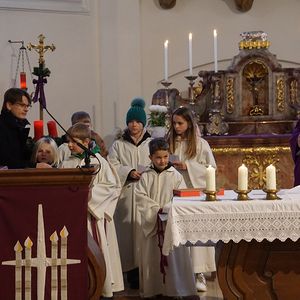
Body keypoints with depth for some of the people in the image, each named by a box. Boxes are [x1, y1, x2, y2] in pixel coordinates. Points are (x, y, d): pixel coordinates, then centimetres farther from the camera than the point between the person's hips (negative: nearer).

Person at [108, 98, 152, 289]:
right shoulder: (119, 145, 10)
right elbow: (113, 167, 4)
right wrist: (129, 173, -10)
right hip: (127, 195, 0)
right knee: (129, 231, -6)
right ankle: (133, 272, -3)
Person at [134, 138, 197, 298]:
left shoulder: (175, 176, 1)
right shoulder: (146, 177, 4)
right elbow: (141, 197, -2)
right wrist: (156, 209, -13)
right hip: (152, 222, 2)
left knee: (174, 255, -2)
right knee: (152, 255, 5)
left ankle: (175, 288, 7)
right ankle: (153, 289, 14)